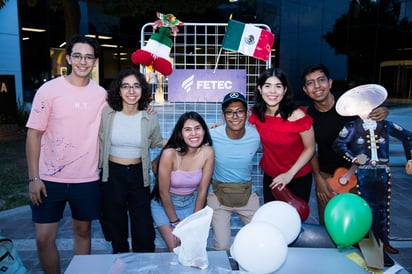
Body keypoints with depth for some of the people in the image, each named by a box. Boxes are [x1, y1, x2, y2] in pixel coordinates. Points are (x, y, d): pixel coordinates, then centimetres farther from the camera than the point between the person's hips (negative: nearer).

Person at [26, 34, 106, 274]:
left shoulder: (101, 94, 1)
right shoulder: (49, 90, -6)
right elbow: (34, 134, -5)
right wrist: (34, 177, -9)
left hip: (87, 179, 2)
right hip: (50, 178, -2)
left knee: (83, 231, 15)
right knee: (44, 238, 4)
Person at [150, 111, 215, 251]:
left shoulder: (207, 152, -17)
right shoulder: (170, 153, -26)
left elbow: (202, 190, -9)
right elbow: (164, 192, -17)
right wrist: (174, 222, -8)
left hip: (191, 202, 3)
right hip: (165, 204, -2)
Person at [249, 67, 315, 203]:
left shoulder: (297, 115, -25)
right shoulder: (256, 114, -13)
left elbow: (310, 148, -15)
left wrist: (290, 174, -18)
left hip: (298, 177, -3)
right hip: (270, 176, 4)